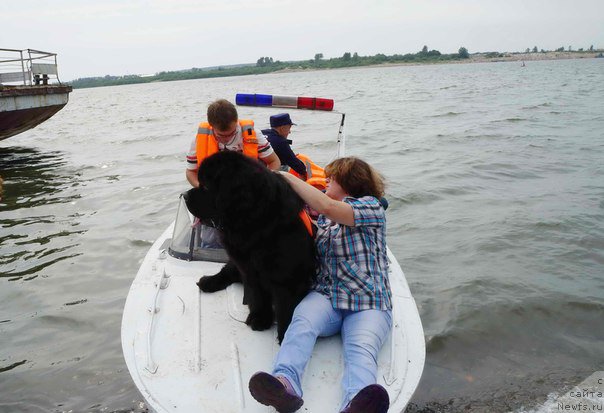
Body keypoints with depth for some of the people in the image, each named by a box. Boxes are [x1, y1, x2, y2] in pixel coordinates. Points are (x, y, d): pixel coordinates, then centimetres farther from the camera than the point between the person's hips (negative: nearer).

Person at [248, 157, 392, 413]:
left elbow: (327, 206, -13)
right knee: (302, 321, -30)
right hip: (326, 296, 4)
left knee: (362, 349, -33)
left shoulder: (371, 206, 4)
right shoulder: (324, 218, 24)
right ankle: (286, 383, -54)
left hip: (369, 305, -3)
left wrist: (290, 178, -2)